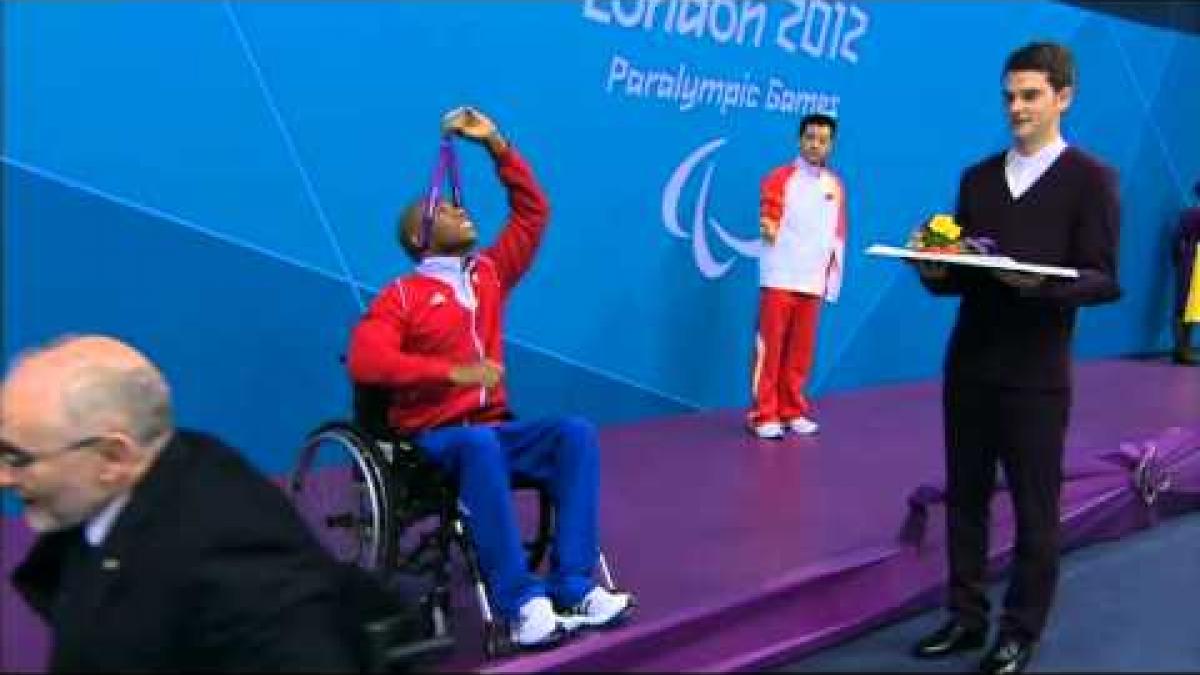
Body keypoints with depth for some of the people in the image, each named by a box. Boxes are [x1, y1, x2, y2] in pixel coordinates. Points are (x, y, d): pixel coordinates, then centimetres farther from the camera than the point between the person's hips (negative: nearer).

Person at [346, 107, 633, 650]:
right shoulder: (401, 296, -1)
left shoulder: (490, 274, 15)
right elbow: (364, 361, -16)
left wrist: (495, 144, 12)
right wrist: (452, 371, -23)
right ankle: (522, 604, -41)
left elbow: (533, 211, 20)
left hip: (496, 426, 5)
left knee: (575, 433, -23)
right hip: (432, 436, -5)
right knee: (481, 446, -39)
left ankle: (573, 587, -28)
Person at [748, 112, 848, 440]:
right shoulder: (779, 178, -2)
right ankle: (763, 414, 3)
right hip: (780, 278, -4)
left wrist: (834, 278, 12)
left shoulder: (836, 186, 11)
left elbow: (839, 234, 14)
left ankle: (793, 410, 19)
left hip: (814, 281, 4)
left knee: (801, 350, 8)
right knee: (770, 347, -3)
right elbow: (768, 227, -4)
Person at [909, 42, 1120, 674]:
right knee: (965, 497, 11)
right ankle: (966, 617, 24)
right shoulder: (977, 177, 11)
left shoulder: (1091, 178, -3)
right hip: (968, 364, 5)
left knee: (1035, 508, 4)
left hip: (1037, 373, -5)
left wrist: (1041, 284, -27)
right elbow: (963, 273, 11)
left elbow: (1104, 281, -9)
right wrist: (937, 271, -11)